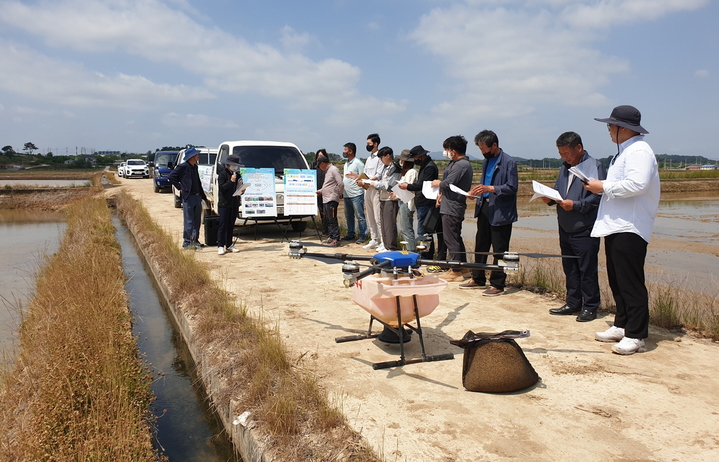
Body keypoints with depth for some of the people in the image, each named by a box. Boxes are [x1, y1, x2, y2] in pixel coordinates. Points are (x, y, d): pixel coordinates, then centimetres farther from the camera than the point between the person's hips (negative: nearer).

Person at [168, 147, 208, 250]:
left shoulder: (195, 167, 14)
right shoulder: (183, 167, -9)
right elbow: (171, 177, -9)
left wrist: (203, 197, 18)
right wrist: (180, 188, -9)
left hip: (197, 197, 8)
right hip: (188, 197, -8)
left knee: (197, 221, 11)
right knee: (188, 221, -6)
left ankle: (194, 241, 20)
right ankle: (186, 243, -1)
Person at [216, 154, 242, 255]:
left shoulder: (237, 175, 15)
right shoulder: (222, 174, -3)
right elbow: (221, 187, -14)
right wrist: (231, 181, -22)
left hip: (234, 204, 6)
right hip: (224, 204, -6)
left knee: (231, 226, 9)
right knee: (223, 225, -6)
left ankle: (229, 245, 15)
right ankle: (220, 246, -4)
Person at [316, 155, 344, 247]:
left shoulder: (334, 170, -10)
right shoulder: (327, 171, 20)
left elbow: (341, 184, -15)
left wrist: (339, 194, -5)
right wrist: (320, 191, 20)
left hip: (332, 200, -10)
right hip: (326, 199, 10)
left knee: (332, 220, -10)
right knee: (328, 219, 13)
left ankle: (336, 240, -9)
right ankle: (330, 237, 20)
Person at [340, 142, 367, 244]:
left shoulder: (358, 163, -8)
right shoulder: (346, 164, 18)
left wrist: (355, 176, -24)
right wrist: (341, 178, 11)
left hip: (356, 195, -9)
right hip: (347, 195, 9)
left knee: (360, 216, -4)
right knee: (348, 216, 14)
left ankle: (363, 236, 2)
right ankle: (350, 234, 24)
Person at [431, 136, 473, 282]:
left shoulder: (461, 165, -19)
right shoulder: (457, 163, 14)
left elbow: (447, 183, -24)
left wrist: (438, 183, -4)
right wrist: (442, 194, 6)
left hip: (452, 208, -11)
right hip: (450, 206, 11)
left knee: (451, 239, -4)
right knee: (455, 238, 17)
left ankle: (456, 271, 3)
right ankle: (463, 267, 26)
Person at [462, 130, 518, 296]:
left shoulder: (509, 162, -11)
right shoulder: (486, 161, 13)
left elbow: (512, 187, -17)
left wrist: (490, 188, -25)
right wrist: (477, 192, 4)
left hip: (500, 212, -8)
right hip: (484, 207, 8)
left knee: (499, 250, 1)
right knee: (480, 245, 15)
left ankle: (497, 285, 10)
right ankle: (478, 279, 27)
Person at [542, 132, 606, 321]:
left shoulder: (594, 167, -10)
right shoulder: (564, 168, 16)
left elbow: (598, 196, -18)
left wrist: (576, 205, -22)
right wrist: (550, 199, -1)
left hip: (585, 229, -8)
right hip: (565, 229, 8)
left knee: (587, 270, 0)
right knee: (570, 269, 14)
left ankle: (590, 307, 10)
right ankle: (573, 303, 25)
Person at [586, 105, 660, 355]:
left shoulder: (638, 151, -13)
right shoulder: (625, 151, 20)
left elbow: (636, 184, -27)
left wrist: (604, 187, -16)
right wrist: (602, 186, 9)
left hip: (630, 229, -11)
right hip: (615, 226, 11)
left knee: (631, 283, -7)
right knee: (617, 281, 15)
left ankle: (635, 336, -2)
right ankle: (621, 326, 26)